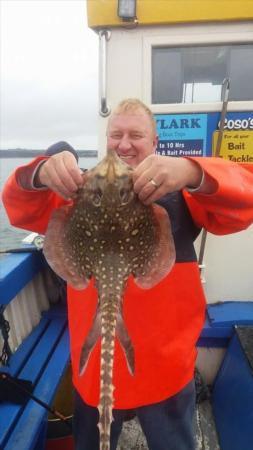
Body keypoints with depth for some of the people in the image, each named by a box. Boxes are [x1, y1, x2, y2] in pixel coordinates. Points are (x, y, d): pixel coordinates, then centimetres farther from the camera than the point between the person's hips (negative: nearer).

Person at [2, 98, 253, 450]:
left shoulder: (179, 188, -4)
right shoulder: (83, 190, 1)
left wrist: (193, 173, -39)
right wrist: (41, 173, -33)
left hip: (167, 365, 0)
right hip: (93, 364, 1)